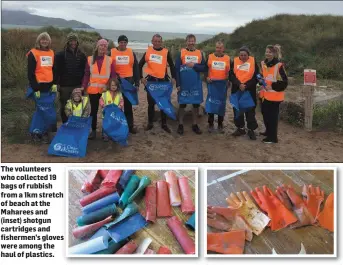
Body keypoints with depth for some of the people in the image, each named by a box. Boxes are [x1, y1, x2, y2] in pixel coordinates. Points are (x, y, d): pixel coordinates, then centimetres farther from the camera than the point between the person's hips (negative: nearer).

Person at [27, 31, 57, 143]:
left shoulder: (51, 53, 12)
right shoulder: (33, 53, -6)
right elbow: (30, 72, -9)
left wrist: (54, 83, 6)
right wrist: (35, 87, -14)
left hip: (49, 85, 5)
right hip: (39, 85, -5)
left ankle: (45, 133, 15)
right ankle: (36, 133, 12)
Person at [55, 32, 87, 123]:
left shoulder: (81, 55, 8)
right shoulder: (60, 55, 1)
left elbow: (85, 70, 10)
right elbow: (56, 70, -2)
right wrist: (57, 83, -8)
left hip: (78, 86, 1)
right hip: (64, 86, -1)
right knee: (65, 107, 5)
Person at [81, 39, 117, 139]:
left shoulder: (110, 60, 1)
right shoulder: (90, 59, 2)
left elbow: (113, 76, 2)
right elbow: (86, 75, 4)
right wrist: (84, 86, -6)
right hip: (93, 90, 1)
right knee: (93, 110, 9)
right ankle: (93, 130, 20)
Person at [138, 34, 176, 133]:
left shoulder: (166, 52, 0)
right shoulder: (148, 51, 2)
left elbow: (171, 65, 8)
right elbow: (140, 65, 7)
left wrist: (173, 77, -2)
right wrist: (141, 77, -1)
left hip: (163, 80, 0)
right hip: (151, 80, 0)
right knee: (151, 103, 7)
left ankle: (164, 124, 16)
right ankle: (150, 123, 19)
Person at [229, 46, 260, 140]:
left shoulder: (253, 61, -1)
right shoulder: (234, 61, 3)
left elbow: (256, 77, -5)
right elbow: (231, 75, -4)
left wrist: (246, 86, -16)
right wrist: (239, 84, -19)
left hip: (249, 91, -2)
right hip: (236, 90, 2)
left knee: (250, 110, 1)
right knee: (237, 109, 9)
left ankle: (251, 129, 11)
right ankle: (240, 128, 23)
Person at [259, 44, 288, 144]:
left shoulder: (279, 66, -16)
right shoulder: (263, 63, 7)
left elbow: (284, 82, -14)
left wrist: (272, 86, -20)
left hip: (274, 95, -7)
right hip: (265, 94, 8)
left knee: (272, 115, -3)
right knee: (265, 114, 17)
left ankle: (272, 137, 5)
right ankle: (268, 131, 36)